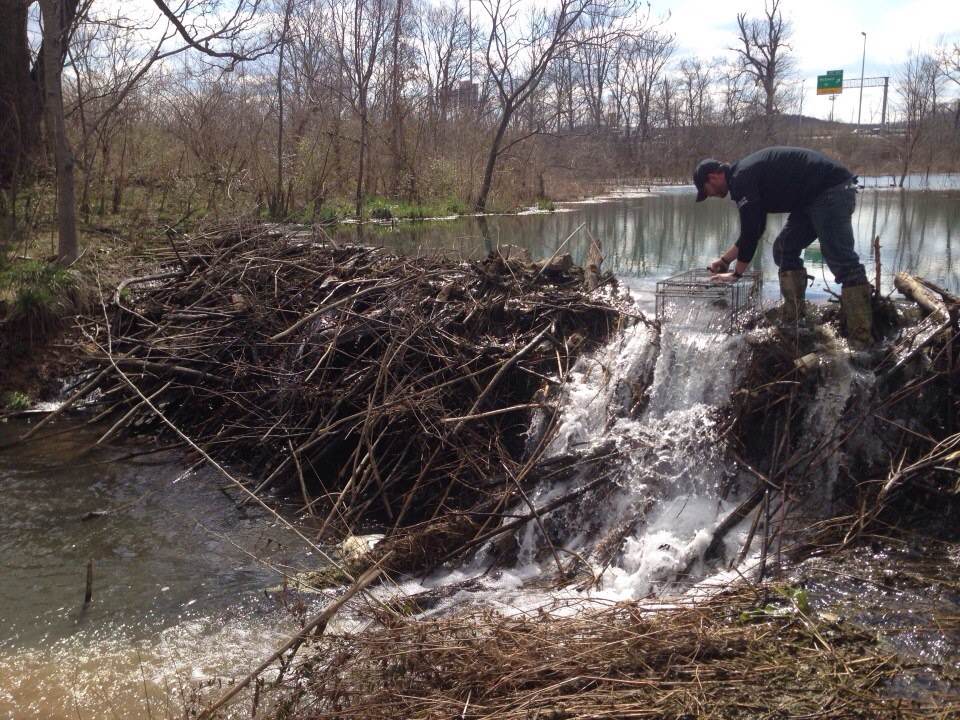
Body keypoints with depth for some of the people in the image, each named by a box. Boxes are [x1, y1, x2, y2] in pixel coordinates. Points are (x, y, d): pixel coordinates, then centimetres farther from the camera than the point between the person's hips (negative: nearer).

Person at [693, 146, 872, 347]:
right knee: (784, 250, 11)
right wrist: (725, 259, 33)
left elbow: (750, 231, -13)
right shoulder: (748, 173, 20)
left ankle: (862, 338, -20)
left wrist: (736, 273, -3)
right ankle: (792, 323, 10)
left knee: (841, 260, -17)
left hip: (832, 189, -11)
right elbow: (753, 229, 28)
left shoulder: (741, 178, -12)